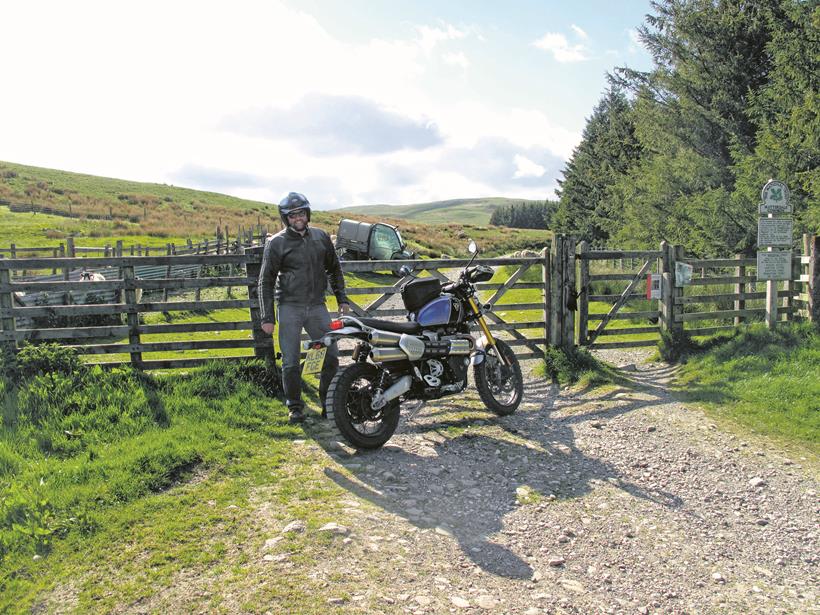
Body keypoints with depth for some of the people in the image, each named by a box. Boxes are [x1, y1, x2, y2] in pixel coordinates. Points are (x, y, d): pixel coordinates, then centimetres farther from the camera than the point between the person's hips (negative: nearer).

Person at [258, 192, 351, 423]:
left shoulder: (321, 237, 8)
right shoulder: (276, 243, -4)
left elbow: (334, 269, 20)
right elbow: (266, 281, -2)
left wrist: (342, 299, 14)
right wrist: (267, 317, -7)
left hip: (317, 306, 4)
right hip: (290, 308, -3)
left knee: (331, 356, 3)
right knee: (291, 362, 0)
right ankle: (295, 406, 17)